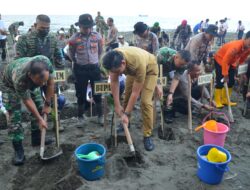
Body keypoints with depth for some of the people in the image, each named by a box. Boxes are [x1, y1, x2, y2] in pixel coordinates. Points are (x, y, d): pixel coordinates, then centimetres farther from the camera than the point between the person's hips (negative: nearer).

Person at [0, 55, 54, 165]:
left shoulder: (47, 63, -38)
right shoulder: (19, 79, -45)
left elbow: (51, 83, -18)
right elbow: (28, 101, -29)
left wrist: (47, 104, -12)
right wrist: (40, 119, -19)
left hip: (30, 82, 5)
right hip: (10, 84, -5)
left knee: (40, 108, 3)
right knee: (15, 116, -11)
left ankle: (37, 138, 20)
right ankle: (18, 150, 0)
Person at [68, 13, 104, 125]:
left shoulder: (97, 36, -3)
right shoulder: (74, 38, -8)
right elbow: (71, 54, 7)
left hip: (95, 67, 1)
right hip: (80, 69, -1)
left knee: (97, 92, 6)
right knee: (81, 93, 7)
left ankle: (100, 115, 20)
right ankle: (80, 116, 22)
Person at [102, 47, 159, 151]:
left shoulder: (139, 63, -45)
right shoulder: (113, 60, -31)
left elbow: (135, 92, -37)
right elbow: (114, 82, -20)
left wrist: (126, 114, -31)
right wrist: (117, 105, -20)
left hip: (149, 69, -5)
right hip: (133, 69, 5)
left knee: (145, 102, -16)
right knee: (126, 97, 6)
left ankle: (147, 135, -5)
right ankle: (125, 123, 29)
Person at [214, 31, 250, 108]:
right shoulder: (235, 46, -36)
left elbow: (242, 59, 4)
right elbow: (225, 61, -33)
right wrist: (225, 75, -30)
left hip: (231, 62, 8)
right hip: (220, 60, -8)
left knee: (231, 81, 6)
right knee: (220, 82, -10)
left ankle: (225, 100, 18)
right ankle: (217, 102, 1)